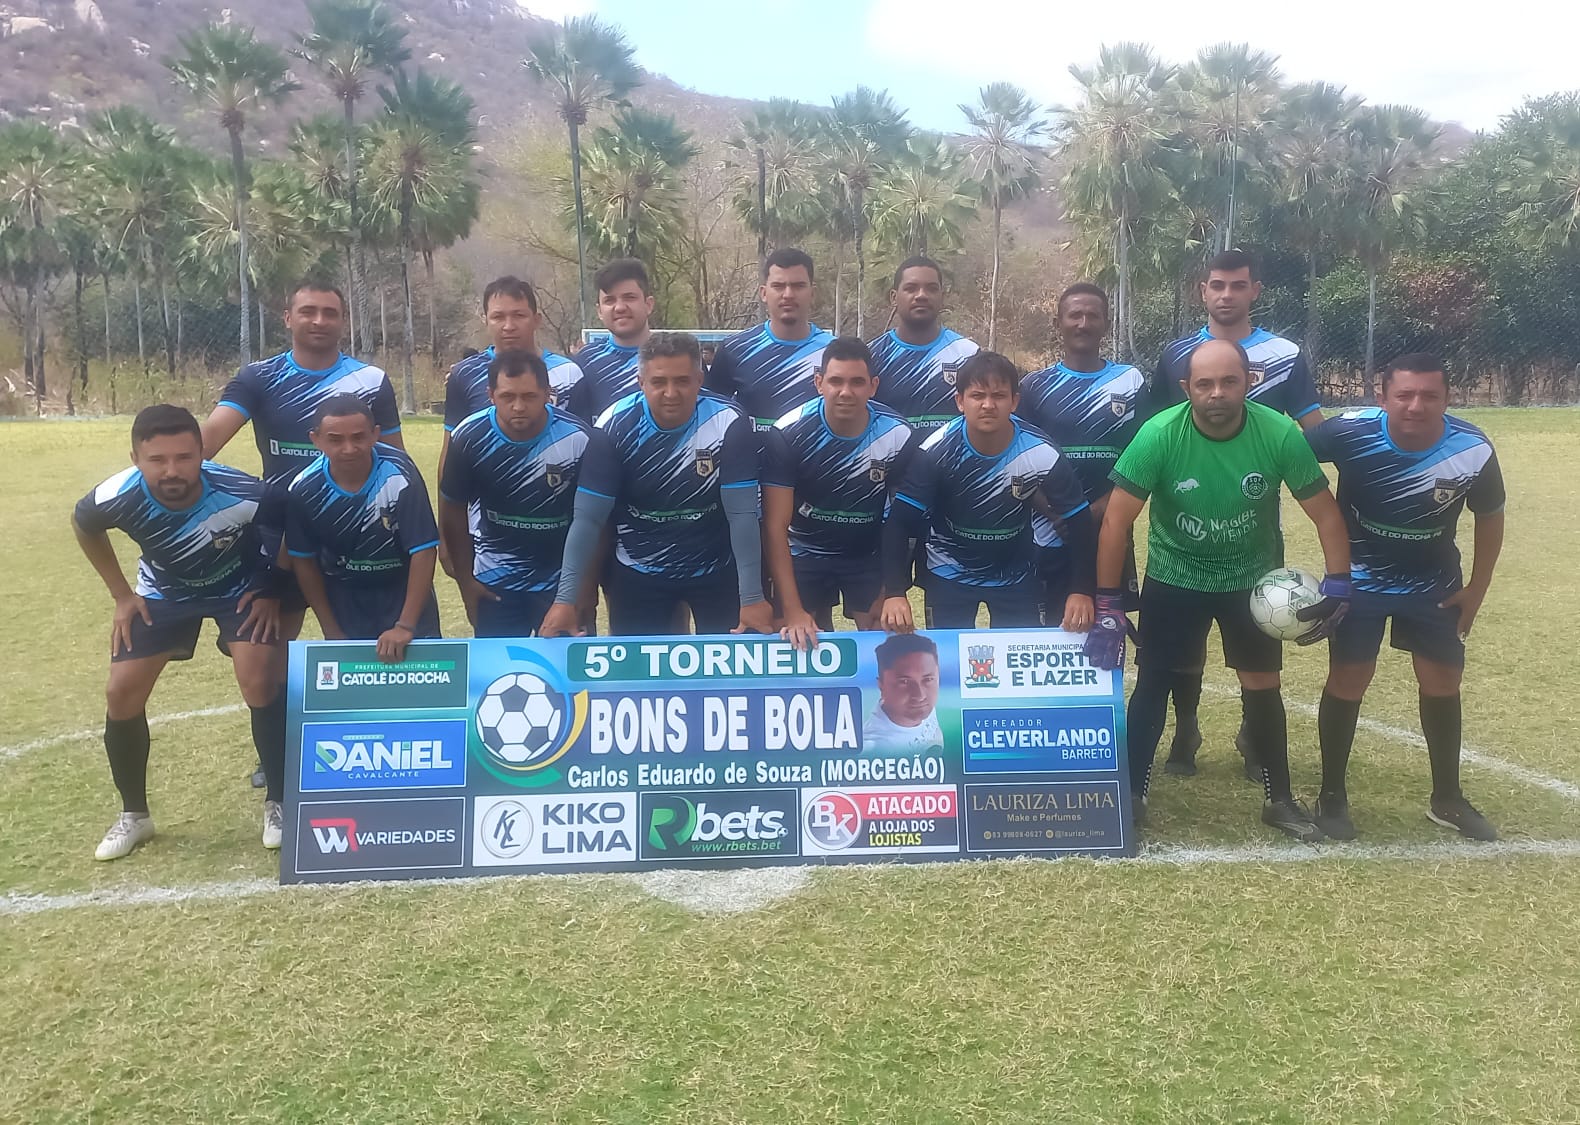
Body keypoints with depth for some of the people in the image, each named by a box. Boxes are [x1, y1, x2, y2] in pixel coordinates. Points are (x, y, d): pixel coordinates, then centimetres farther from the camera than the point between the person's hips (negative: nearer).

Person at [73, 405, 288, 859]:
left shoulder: (243, 495, -39)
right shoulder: (119, 498, -30)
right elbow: (83, 526, -2)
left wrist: (273, 593, -13)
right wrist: (122, 595, -1)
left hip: (240, 587, -3)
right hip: (164, 591, 3)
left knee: (261, 684, -20)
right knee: (122, 694, -5)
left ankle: (277, 804, 1)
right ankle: (133, 814, 18)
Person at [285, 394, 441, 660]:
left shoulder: (399, 474, -27)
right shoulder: (304, 490, -18)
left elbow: (424, 550, -25)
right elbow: (304, 560, -4)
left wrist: (405, 625, -28)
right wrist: (332, 632, -3)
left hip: (404, 593, -1)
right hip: (344, 600, 2)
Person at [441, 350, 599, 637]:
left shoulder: (578, 438, -19)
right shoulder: (469, 437, -14)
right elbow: (453, 511, 0)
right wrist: (465, 580, 3)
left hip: (563, 580, -1)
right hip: (495, 580, 2)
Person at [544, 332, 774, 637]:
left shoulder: (728, 424, -20)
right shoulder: (615, 427, -17)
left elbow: (742, 515, -20)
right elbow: (588, 518, -16)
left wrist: (752, 597, -23)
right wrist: (566, 599, -20)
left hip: (716, 570, -1)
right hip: (637, 573, 1)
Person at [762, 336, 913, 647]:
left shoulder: (897, 436, -21)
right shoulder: (787, 434, -25)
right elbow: (775, 526, -24)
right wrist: (793, 610, -29)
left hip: (869, 556, 1)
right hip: (805, 554, 0)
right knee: (802, 644, 4)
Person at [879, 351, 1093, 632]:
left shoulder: (1042, 455, -21)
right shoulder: (936, 451, -23)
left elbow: (1079, 522, -11)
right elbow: (900, 522, -22)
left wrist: (1083, 590, -16)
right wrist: (895, 592, -31)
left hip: (1016, 575, 1)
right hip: (949, 574, -1)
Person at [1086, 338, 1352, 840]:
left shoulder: (1280, 434, -21)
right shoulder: (1159, 435, -25)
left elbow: (1325, 513, -11)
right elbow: (1116, 519, -23)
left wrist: (1338, 585, -21)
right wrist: (1107, 606, -25)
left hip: (1254, 578, 2)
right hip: (1174, 577, -1)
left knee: (1262, 686, 10)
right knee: (1153, 683, -2)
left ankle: (1279, 799, 28)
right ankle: (1131, 794, 12)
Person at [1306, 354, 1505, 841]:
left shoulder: (1473, 451, -21)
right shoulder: (1350, 432, -28)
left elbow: (1489, 518, -2)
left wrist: (1477, 589, 2)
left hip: (1434, 582, 2)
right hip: (1359, 578, -2)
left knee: (1443, 682, 9)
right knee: (1348, 679, -4)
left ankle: (1447, 798, 28)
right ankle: (1332, 794, 14)